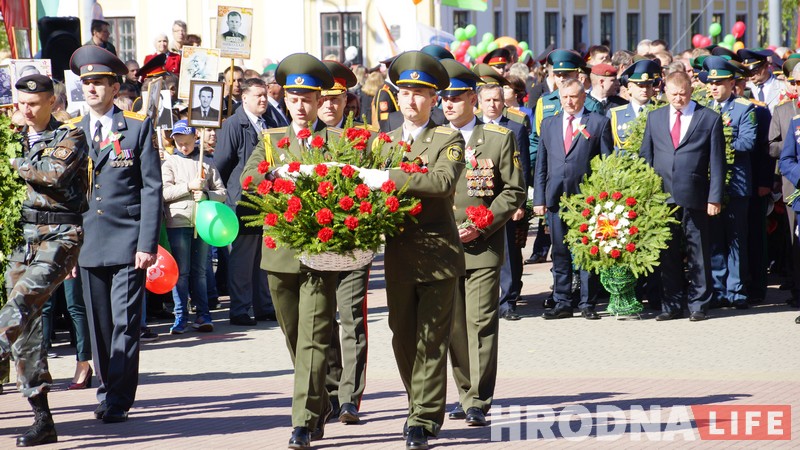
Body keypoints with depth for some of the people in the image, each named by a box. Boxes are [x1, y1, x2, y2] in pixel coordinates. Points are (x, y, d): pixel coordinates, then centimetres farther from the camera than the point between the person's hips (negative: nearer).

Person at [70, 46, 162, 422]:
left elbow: (152, 188, -2)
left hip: (127, 243, -4)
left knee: (125, 322, -6)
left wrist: (147, 243, -9)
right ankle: (107, 390, 18)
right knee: (98, 324, 8)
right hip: (87, 244, 4)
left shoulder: (138, 127, 2)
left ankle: (118, 400, -2)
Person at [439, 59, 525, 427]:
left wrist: (481, 226, -10)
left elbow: (514, 191, 2)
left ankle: (479, 401, -8)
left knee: (481, 322, -9)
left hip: (484, 245, -3)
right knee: (453, 325, 5)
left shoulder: (500, 139, 4)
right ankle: (466, 394, 15)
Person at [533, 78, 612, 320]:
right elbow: (541, 164, 13)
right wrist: (539, 198, 5)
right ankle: (562, 303, 11)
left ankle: (587, 304, 7)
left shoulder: (599, 123, 4)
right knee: (560, 254, 6)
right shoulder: (549, 124, 14)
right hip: (556, 198, 3)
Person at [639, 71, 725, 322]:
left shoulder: (710, 119, 2)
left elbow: (717, 162, 1)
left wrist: (714, 198, -6)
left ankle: (698, 305, 8)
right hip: (662, 196, 3)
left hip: (694, 198, -3)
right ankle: (671, 305, 12)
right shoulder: (655, 118, 13)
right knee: (667, 254, 6)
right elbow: (645, 157, 15)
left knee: (698, 253, 1)